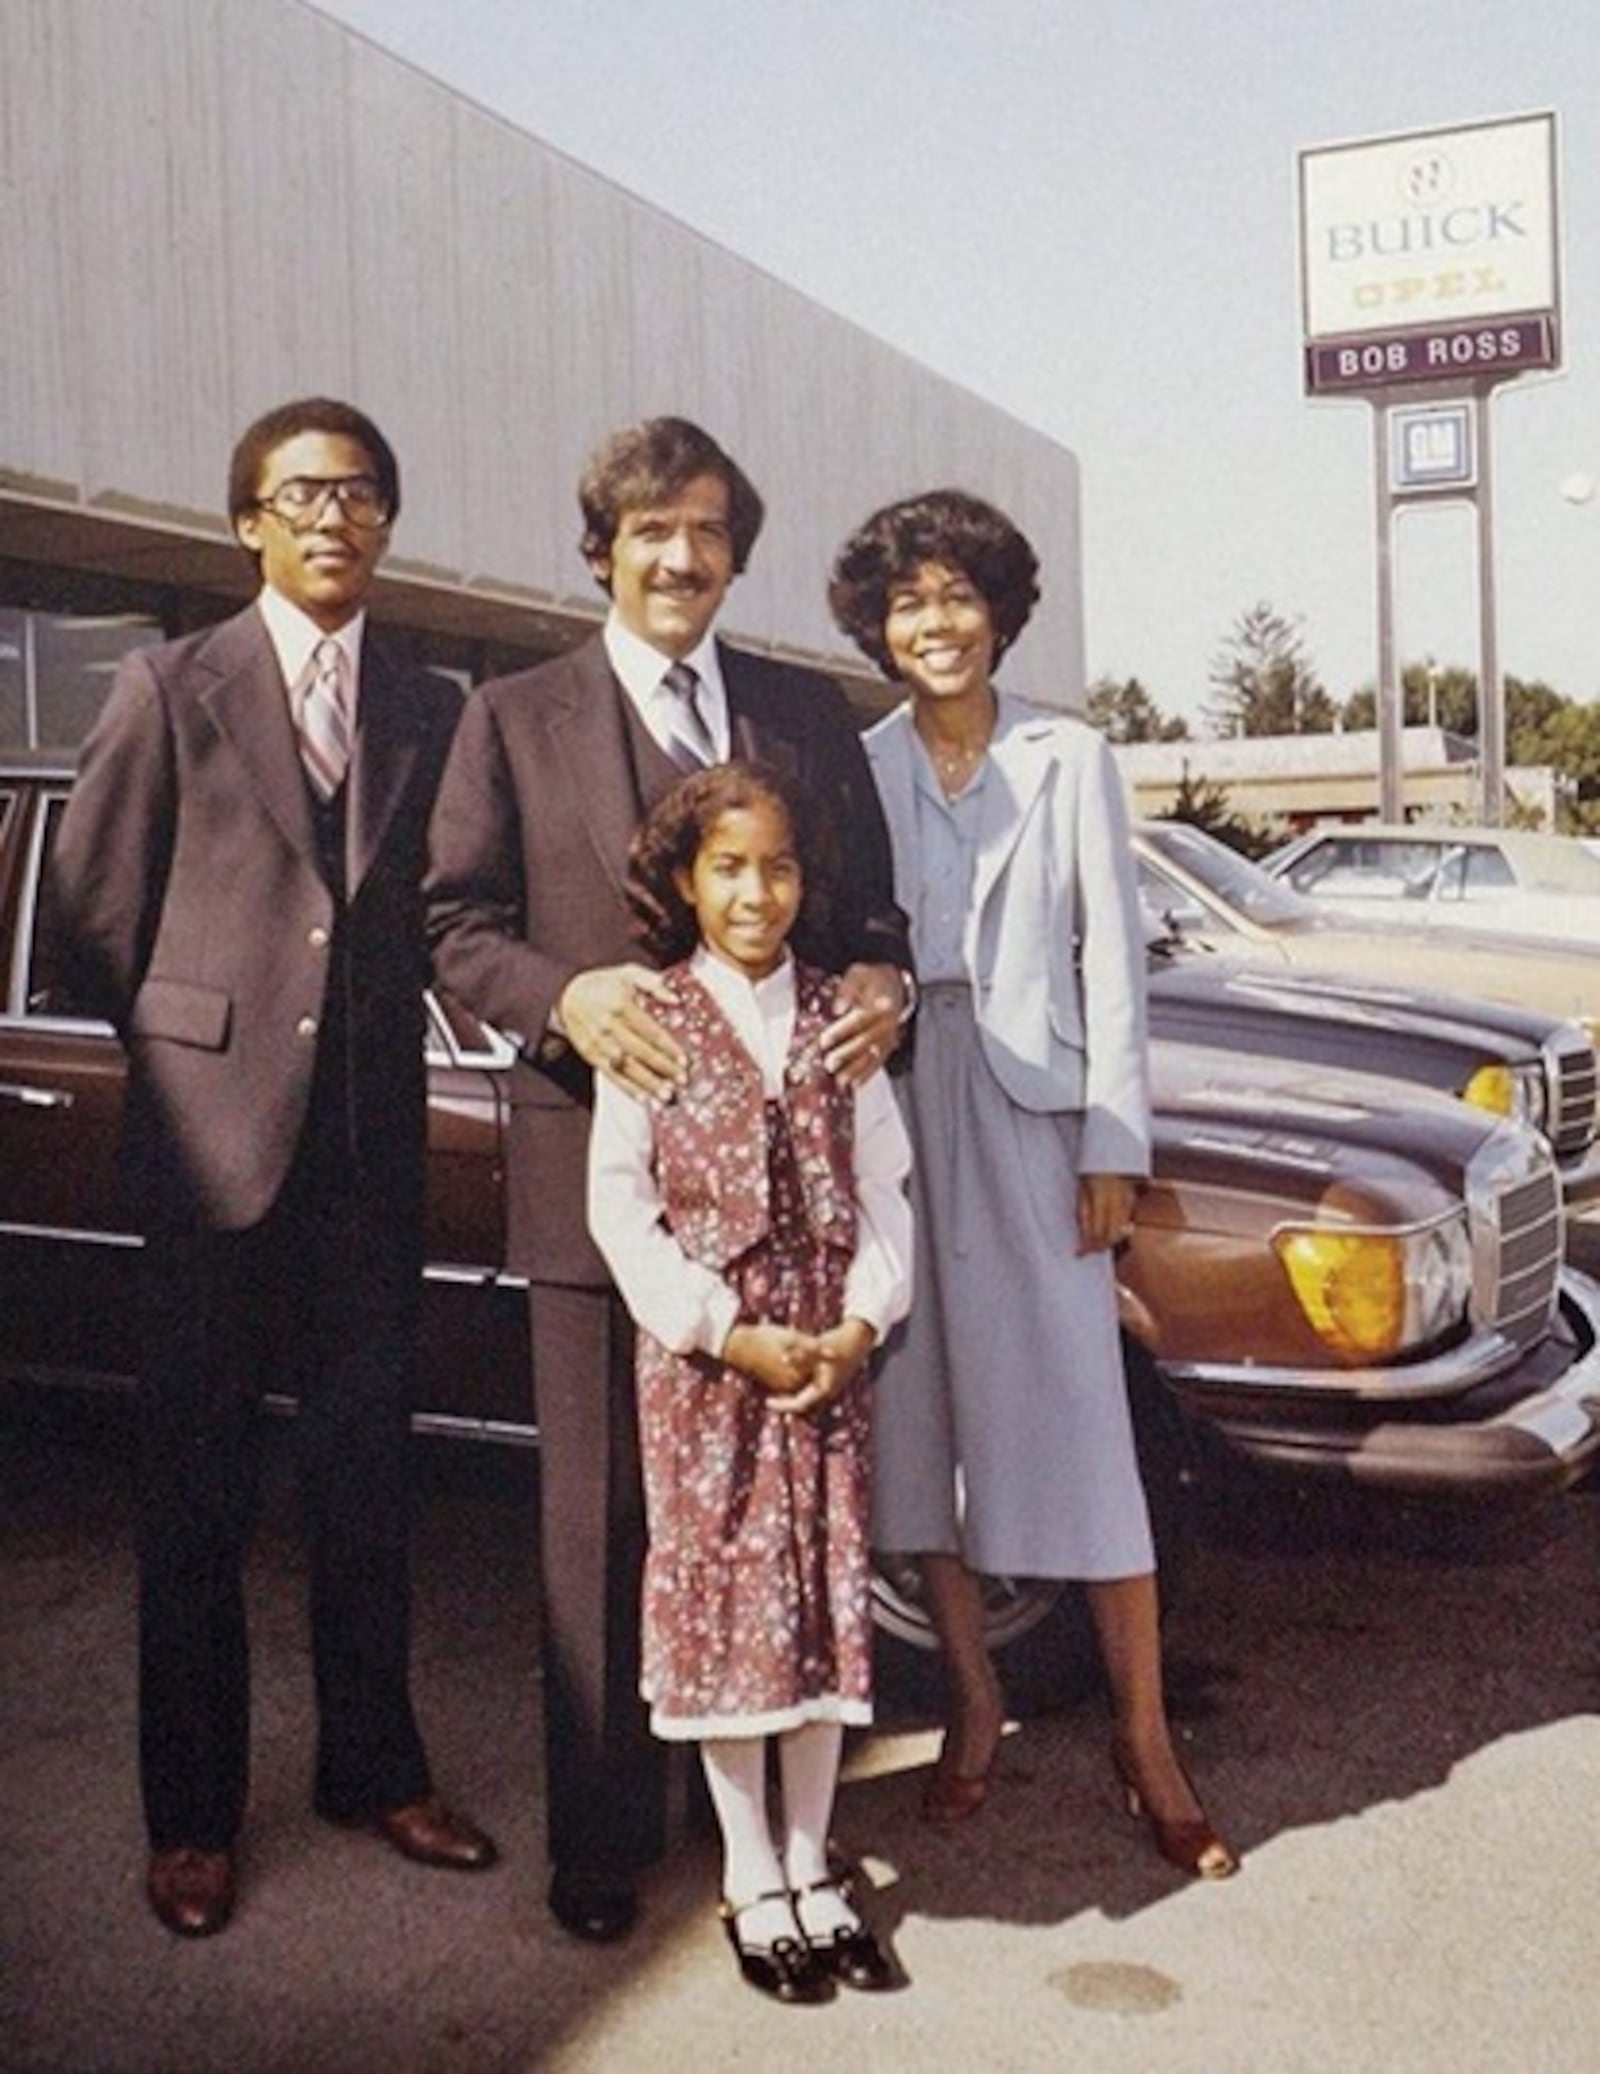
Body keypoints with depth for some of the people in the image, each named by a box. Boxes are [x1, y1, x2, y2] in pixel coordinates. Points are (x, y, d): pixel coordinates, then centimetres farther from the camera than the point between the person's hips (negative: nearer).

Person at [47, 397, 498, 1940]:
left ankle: (372, 1765, 27)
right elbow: (92, 909, 2)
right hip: (215, 1136, -2)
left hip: (373, 1146, 3)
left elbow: (440, 917, 12)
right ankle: (193, 1810, 19)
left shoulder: (432, 712, 8)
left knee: (365, 1475, 11)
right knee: (196, 1487, 6)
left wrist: (376, 1045, 2)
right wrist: (194, 1046, 5)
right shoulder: (169, 690, 0)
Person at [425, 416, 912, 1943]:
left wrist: (878, 979, -11)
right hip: (596, 1159, -2)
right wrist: (561, 997, -19)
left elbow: (869, 904, 13)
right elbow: (455, 922, 1)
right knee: (600, 1517, 6)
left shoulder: (808, 714, 12)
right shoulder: (515, 718, 5)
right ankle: (602, 1829, 20)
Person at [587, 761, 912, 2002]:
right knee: (721, 1604, 4)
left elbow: (885, 1187, 4)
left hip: (832, 1354, 3)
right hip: (703, 1356, -2)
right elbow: (619, 1207, -7)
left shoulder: (836, 1019, 4)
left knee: (826, 1601, 8)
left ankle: (814, 1868, 25)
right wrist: (729, 1331, -13)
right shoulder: (649, 1022, -4)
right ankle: (754, 1883, 20)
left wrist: (861, 1322, -9)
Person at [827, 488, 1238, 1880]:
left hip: (1032, 1115, -2)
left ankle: (1145, 1737, 10)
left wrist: (1114, 1146, -5)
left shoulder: (1073, 762, 4)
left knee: (1081, 1421, -1)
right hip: (890, 1116, 2)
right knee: (920, 1415, 8)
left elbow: (1111, 960, 1)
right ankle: (974, 1700, 24)